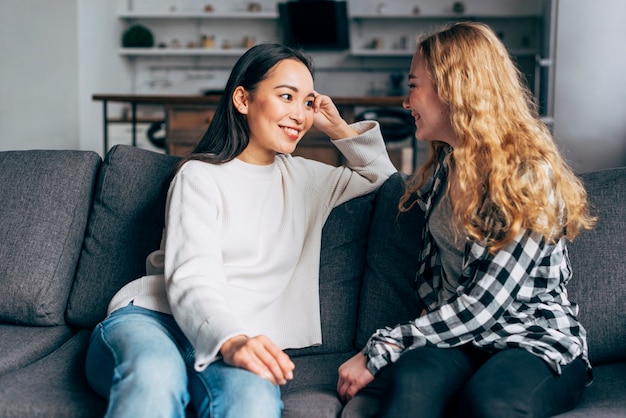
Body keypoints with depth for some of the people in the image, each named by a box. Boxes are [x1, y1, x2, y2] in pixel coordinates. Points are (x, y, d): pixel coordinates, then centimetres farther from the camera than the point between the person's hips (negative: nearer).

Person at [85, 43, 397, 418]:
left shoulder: (304, 177, 22)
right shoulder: (201, 176, 3)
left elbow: (384, 176, 37)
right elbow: (192, 281, -12)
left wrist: (339, 129, 19)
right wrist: (230, 341, -33)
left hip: (241, 337, 4)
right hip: (152, 316, -3)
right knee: (156, 373, -42)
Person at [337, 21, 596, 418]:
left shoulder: (531, 175, -14)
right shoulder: (443, 165, 9)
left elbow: (483, 305, -19)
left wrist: (380, 349, -17)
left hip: (536, 342, -5)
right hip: (454, 336, 5)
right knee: (411, 381, -34)